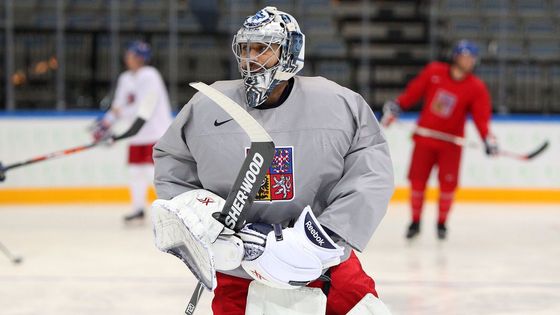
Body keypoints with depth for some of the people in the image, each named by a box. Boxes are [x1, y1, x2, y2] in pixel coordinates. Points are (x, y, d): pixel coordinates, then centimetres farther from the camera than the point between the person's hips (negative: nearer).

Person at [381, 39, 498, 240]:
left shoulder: (477, 88, -7)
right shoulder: (434, 72, -5)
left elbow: (481, 116, -12)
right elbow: (413, 92, 5)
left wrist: (488, 139, -27)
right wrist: (395, 107, 1)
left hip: (451, 142, 0)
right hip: (425, 137, 0)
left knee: (448, 183, -6)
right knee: (417, 180, 0)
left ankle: (442, 223, 13)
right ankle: (415, 222, 15)